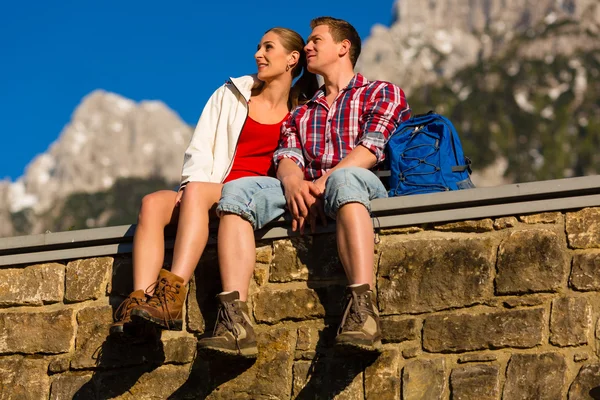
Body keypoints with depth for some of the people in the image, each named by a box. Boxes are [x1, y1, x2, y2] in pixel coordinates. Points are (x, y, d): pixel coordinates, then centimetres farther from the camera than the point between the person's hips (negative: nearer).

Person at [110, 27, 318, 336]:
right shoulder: (232, 94, 18)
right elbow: (200, 149, 12)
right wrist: (194, 186, -9)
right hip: (208, 191, 3)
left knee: (196, 193, -35)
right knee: (152, 203, -28)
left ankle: (172, 298, -48)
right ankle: (139, 302, -43)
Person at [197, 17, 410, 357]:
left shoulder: (383, 94, 16)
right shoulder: (301, 114, 33)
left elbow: (373, 148, -3)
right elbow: (286, 158, 14)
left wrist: (323, 182, -17)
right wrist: (293, 183, -11)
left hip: (364, 186, -5)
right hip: (304, 192, 5)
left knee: (344, 179, -41)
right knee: (237, 191, -23)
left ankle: (362, 309, -55)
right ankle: (234, 319, -37)